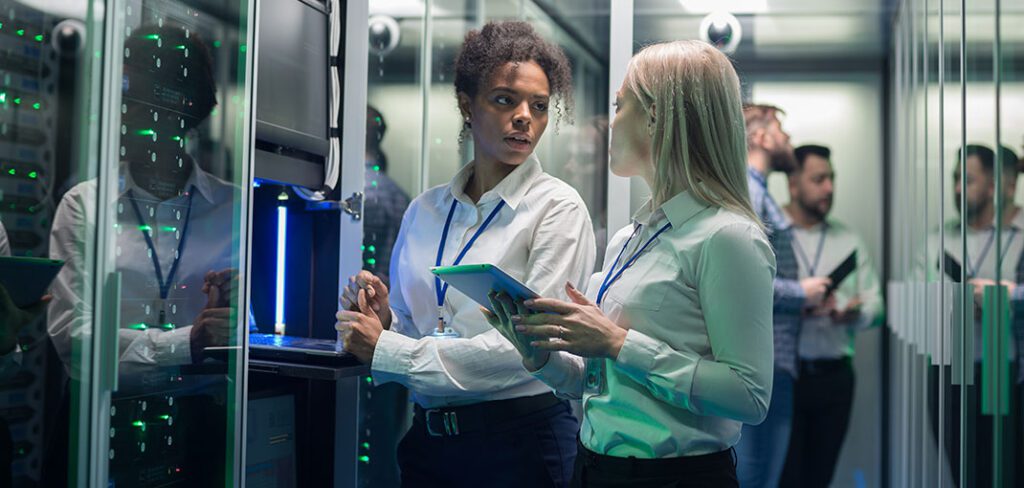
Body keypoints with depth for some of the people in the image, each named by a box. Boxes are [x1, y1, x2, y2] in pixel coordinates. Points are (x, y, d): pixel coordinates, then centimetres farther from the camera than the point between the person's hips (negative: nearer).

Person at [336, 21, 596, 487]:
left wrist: (387, 349, -15)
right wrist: (381, 319, -10)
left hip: (522, 440, -4)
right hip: (428, 439, 4)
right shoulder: (424, 210, 7)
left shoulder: (558, 207, -8)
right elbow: (406, 328, 13)